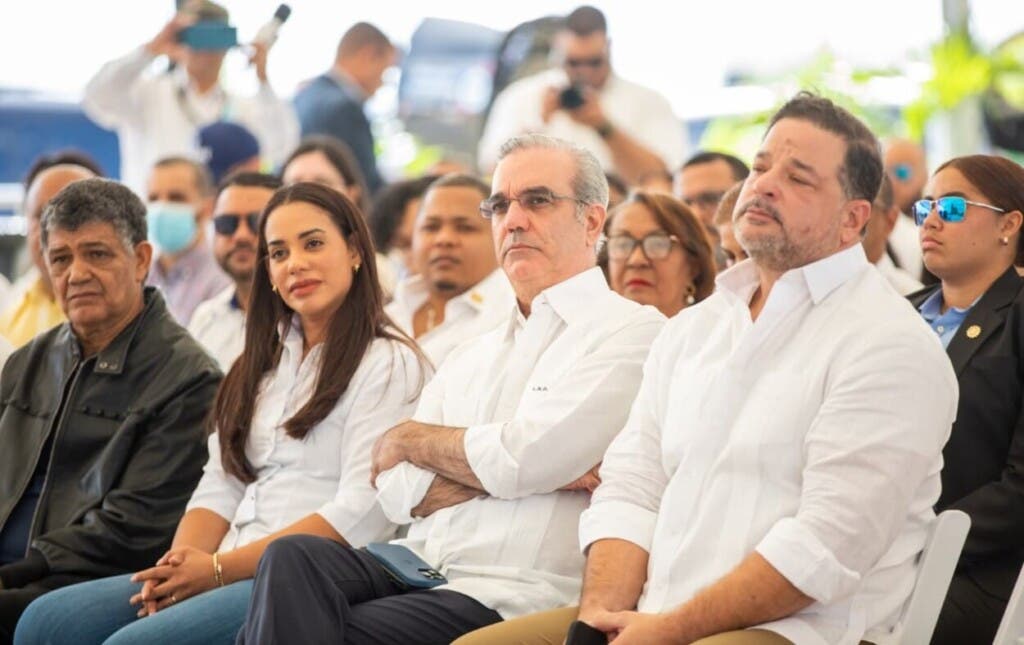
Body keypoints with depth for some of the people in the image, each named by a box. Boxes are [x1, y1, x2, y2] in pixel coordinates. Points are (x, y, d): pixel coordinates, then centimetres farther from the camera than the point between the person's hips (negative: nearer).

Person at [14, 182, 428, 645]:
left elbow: (361, 515, -13)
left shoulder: (388, 364, -2)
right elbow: (221, 487, 16)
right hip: (235, 575, 8)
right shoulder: (264, 361, 23)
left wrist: (220, 567, -15)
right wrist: (181, 565, -6)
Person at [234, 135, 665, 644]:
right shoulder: (471, 356, 24)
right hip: (417, 564, 6)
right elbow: (399, 490, 9)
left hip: (511, 596, -6)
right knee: (294, 558, -25)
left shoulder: (633, 331, 2)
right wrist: (545, 469, -6)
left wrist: (411, 440, 7)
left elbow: (522, 459, -11)